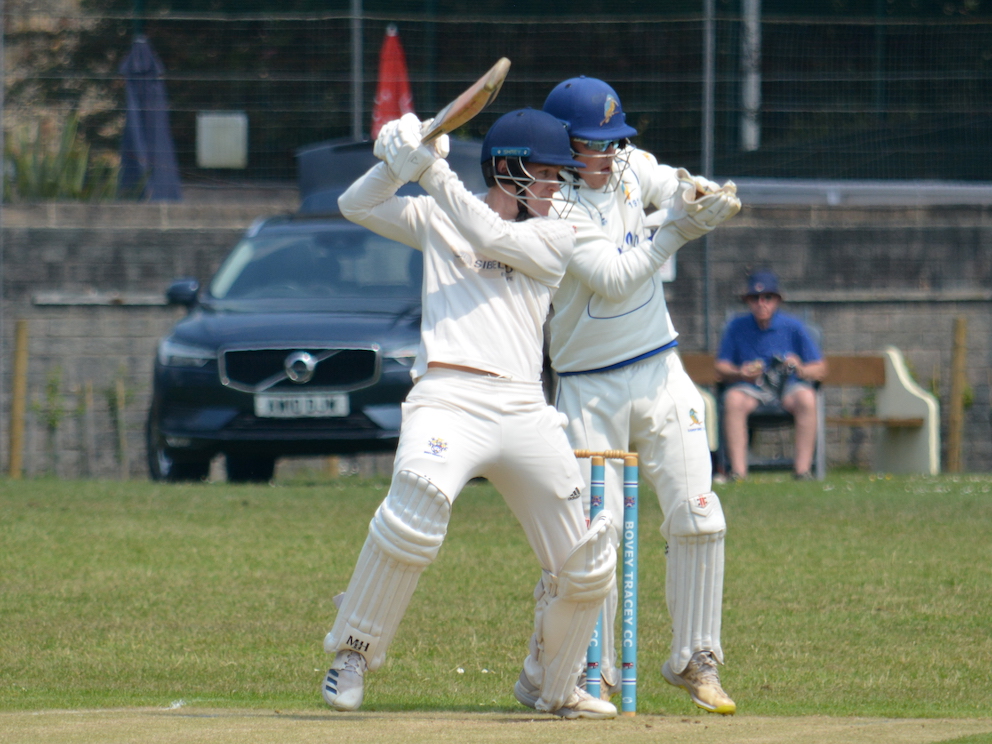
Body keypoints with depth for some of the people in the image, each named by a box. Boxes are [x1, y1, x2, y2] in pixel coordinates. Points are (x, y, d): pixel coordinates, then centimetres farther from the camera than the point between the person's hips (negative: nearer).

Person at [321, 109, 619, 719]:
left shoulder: (554, 238, 14)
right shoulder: (438, 219, 17)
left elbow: (491, 239, -3)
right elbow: (357, 206, 13)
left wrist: (433, 171, -7)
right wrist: (401, 161, -4)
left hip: (525, 411, 3)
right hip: (449, 398, -3)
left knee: (586, 568, 5)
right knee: (417, 503, -34)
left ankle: (557, 690, 29)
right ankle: (354, 652, -21)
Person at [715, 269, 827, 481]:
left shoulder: (793, 327, 3)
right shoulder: (737, 327, 5)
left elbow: (819, 369, 2)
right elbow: (721, 367, 4)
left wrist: (801, 369, -21)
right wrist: (740, 374, -17)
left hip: (788, 386, 0)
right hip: (750, 388, 0)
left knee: (806, 398, -33)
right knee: (733, 399, -33)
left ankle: (803, 469, -33)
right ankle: (738, 470, -36)